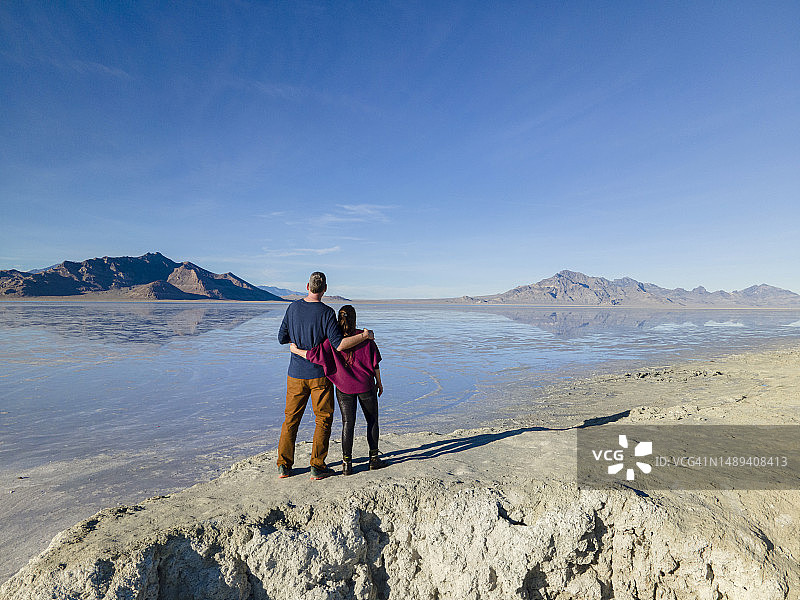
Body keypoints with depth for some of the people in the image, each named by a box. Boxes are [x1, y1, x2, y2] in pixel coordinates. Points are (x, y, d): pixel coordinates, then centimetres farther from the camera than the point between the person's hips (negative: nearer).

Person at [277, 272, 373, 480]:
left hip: (296, 374, 4)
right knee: (323, 419, 9)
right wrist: (364, 336, -12)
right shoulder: (326, 312, -15)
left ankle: (284, 465, 19)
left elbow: (282, 338, 5)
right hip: (319, 374, -4)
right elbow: (339, 345, -21)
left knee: (291, 418, 15)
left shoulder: (293, 307, -1)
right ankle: (317, 467, 11)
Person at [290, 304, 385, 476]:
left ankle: (347, 463, 9)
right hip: (366, 385, -1)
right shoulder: (365, 337, -10)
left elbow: (314, 355, -14)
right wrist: (379, 382, 7)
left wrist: (296, 350, 3)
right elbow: (374, 363, -5)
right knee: (372, 420, 15)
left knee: (348, 423, 8)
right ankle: (374, 458, 20)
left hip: (344, 387, 1)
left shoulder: (332, 340, -10)